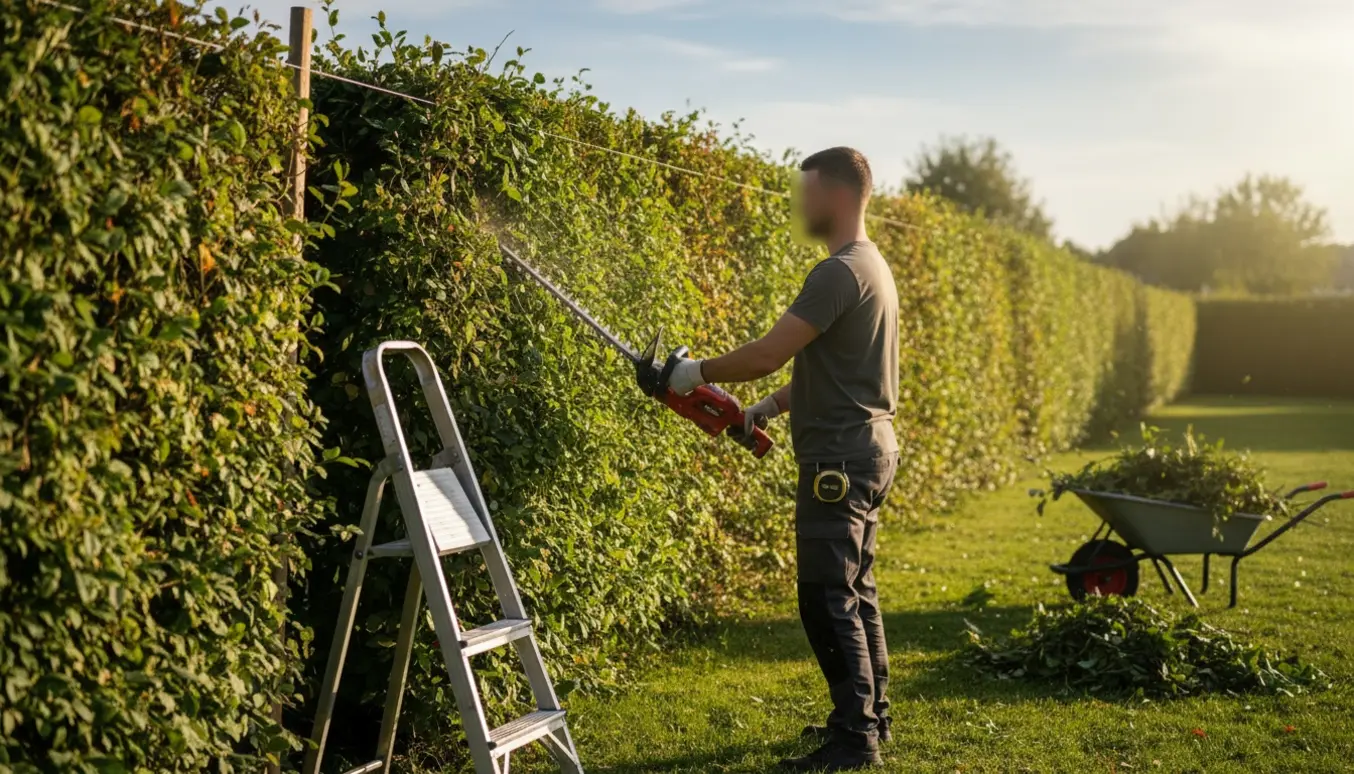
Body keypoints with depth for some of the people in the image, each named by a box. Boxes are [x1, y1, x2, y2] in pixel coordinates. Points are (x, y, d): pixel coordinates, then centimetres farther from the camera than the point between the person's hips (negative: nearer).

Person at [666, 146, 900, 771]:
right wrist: (770, 408, 17)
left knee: (829, 600, -7)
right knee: (853, 591, 16)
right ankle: (868, 716, 25)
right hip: (867, 448, 11)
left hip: (841, 459, -11)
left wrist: (699, 373, -7)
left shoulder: (842, 271, -17)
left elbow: (769, 353, -21)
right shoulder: (870, 266, 16)